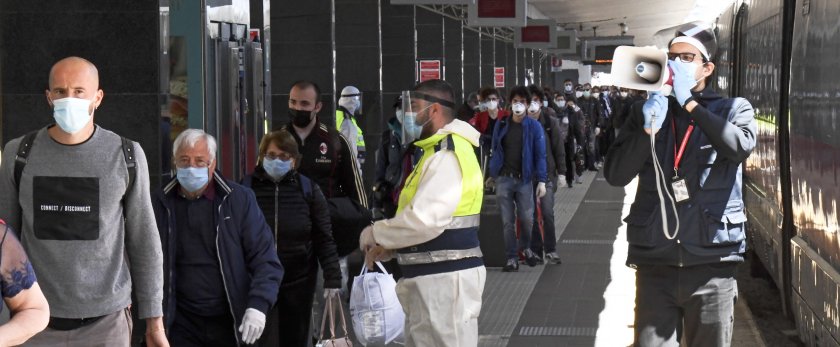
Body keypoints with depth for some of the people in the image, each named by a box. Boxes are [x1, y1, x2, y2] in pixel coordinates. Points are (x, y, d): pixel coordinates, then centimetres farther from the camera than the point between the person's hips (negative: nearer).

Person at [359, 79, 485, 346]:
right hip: (429, 277, 11)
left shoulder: (448, 155, -18)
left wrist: (375, 234, -12)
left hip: (445, 278, -11)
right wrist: (389, 247, 10)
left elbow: (425, 219, -27)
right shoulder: (436, 152, 18)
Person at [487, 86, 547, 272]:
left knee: (527, 219, -1)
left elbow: (540, 155, -3)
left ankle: (525, 247, 27)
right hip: (503, 179, 2)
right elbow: (495, 150, 12)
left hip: (524, 179, -1)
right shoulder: (501, 124, 5)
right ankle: (512, 258, 10)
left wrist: (541, 181, -9)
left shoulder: (534, 126, -1)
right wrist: (492, 174, 12)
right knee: (507, 221, 2)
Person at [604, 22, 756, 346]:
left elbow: (740, 146, -16)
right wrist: (648, 130, -12)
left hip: (712, 262, -1)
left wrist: (691, 104, -12)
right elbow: (615, 174, 2)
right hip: (655, 263, 1)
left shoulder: (733, 110, 6)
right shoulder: (646, 111, 11)